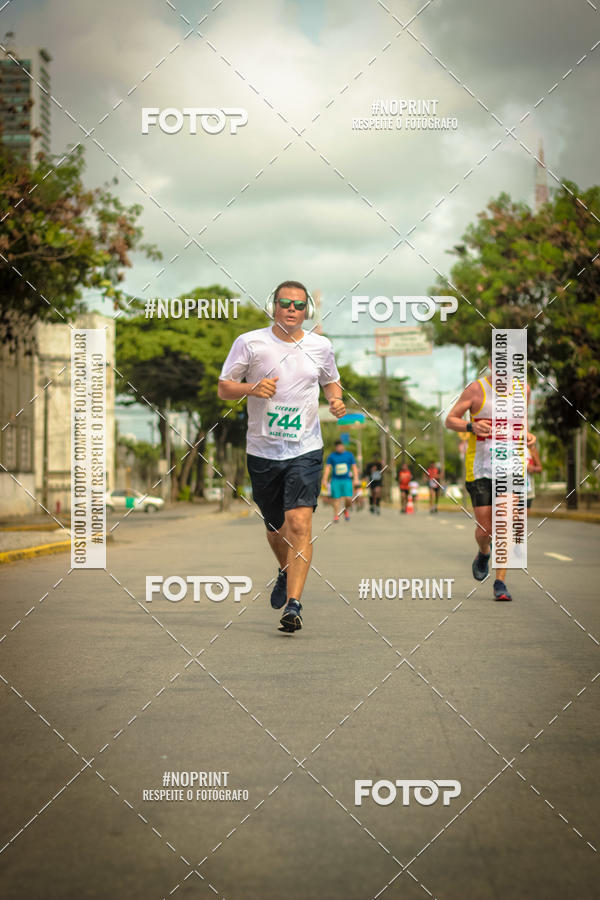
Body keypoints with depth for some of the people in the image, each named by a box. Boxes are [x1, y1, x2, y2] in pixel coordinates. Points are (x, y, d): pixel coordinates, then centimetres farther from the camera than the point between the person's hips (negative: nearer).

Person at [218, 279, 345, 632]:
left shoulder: (320, 346, 5)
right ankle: (286, 573, 47)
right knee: (275, 527, 15)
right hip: (262, 450, 1)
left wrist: (337, 400, 1)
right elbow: (224, 388, 2)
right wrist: (252, 387, -18)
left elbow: (331, 380, 23)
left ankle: (293, 604, -19)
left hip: (306, 449, -1)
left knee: (299, 524, -17)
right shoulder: (249, 342, -1)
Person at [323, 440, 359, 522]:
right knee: (336, 498, -5)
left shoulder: (349, 455, 8)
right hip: (335, 480, 0)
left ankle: (346, 510, 18)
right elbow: (328, 467, 7)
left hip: (347, 479, 0)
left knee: (348, 498, -11)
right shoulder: (331, 456, 7)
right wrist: (325, 479, -1)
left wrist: (356, 478, -1)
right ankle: (336, 515, 4)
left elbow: (354, 467, 9)